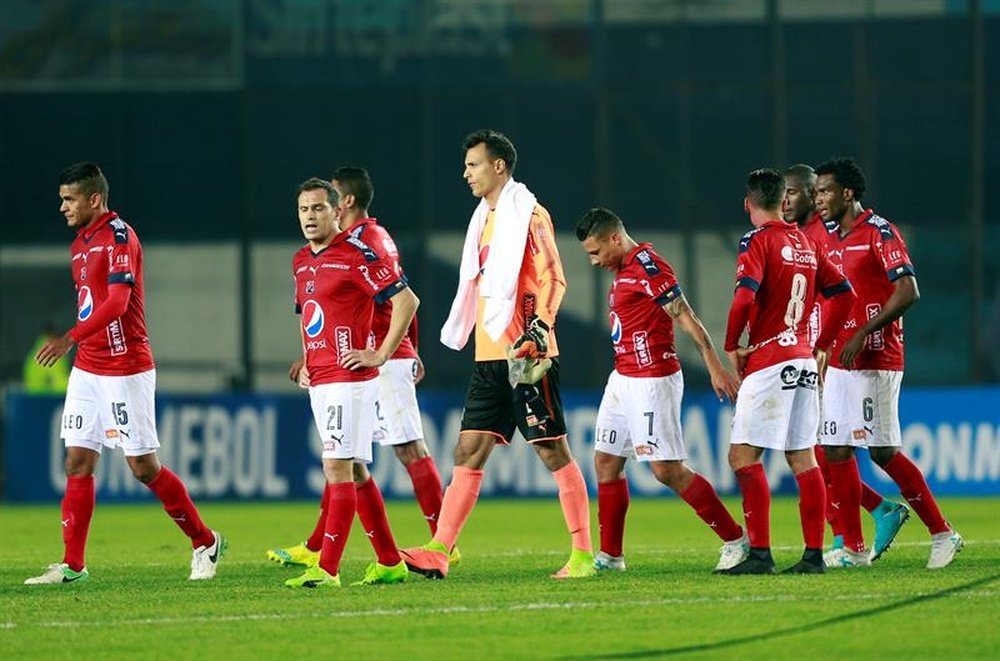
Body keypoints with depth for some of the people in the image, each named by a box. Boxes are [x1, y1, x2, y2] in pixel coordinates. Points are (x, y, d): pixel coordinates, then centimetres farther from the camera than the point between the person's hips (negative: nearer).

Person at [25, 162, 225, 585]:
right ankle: (72, 564, 3)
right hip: (87, 370, 8)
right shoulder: (79, 245, 14)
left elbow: (117, 301, -25)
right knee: (78, 462, 2)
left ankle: (205, 543, 11)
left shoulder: (119, 237, -14)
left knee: (143, 466, -4)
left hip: (126, 370, -8)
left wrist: (70, 338, -32)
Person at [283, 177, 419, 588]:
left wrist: (381, 355, -14)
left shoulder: (357, 254, -11)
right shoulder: (301, 262, 15)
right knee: (353, 471, 12)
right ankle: (389, 562, 19)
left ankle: (327, 569, -14)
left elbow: (406, 300, -13)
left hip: (349, 379, -9)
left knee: (338, 467, -12)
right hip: (319, 381, 9)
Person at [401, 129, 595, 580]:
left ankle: (583, 554, -1)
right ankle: (438, 552, 0)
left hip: (525, 356, -9)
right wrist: (460, 333, 24)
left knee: (552, 450, -5)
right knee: (469, 450, 4)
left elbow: (552, 279, -14)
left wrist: (538, 329, -25)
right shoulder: (486, 217, 18)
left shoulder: (528, 215, -8)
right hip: (489, 356, 9)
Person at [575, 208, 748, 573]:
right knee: (606, 462, 10)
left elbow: (687, 319, -18)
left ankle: (735, 539, -2)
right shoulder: (623, 271, 14)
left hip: (652, 380, -10)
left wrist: (716, 368, -21)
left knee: (667, 470, -10)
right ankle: (609, 555, 17)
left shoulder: (647, 266, -16)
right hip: (623, 378, 10)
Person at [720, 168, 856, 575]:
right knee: (803, 458, 9)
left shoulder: (758, 241, -9)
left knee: (743, 456, -5)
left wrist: (732, 347, -9)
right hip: (803, 362, 7)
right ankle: (814, 554, 7)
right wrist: (821, 344, 21)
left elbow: (744, 297, -21)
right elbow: (843, 293, 17)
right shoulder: (806, 243, 12)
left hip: (769, 361, -7)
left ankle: (759, 553, -13)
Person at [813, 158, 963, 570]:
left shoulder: (879, 233, -10)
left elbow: (908, 292, -18)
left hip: (875, 360, -8)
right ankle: (853, 548, 7)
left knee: (883, 451, -9)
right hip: (838, 361, 8)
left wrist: (863, 333, -21)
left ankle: (942, 533, 0)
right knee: (836, 449, 3)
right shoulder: (832, 239, 15)